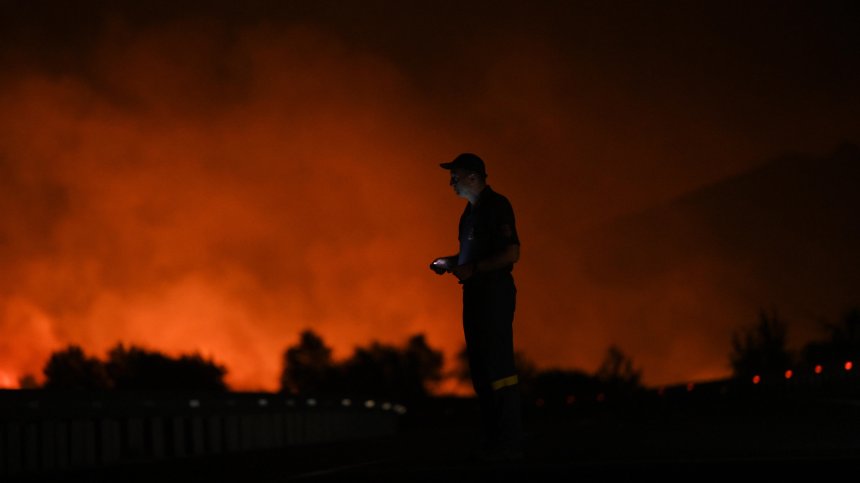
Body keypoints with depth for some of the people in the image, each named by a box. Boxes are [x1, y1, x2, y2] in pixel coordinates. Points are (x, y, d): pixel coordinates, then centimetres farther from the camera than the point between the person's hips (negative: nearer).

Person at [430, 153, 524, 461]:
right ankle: (493, 440, 13)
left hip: (496, 293, -10)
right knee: (480, 369, 9)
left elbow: (511, 253, -17)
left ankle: (510, 442, -9)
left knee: (498, 366, -10)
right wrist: (449, 262, 11)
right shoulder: (472, 210, 18)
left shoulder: (497, 206, -10)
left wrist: (474, 269, -20)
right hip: (475, 294, 10)